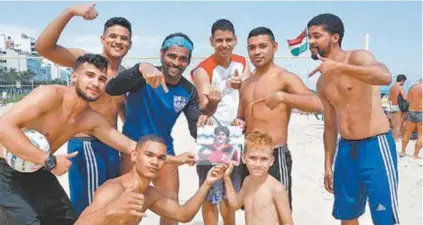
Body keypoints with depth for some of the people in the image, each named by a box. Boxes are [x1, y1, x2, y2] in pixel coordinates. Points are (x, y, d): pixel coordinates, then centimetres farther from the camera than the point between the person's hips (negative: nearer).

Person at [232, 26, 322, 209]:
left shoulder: (285, 78, -8)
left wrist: (282, 96, -33)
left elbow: (316, 104, -22)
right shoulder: (246, 84, 14)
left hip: (275, 156, -7)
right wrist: (238, 123, 2)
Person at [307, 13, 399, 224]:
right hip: (346, 149, 7)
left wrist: (339, 67, -36)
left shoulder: (357, 57, -9)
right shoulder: (322, 82, 10)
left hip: (375, 146, -6)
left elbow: (385, 76, -32)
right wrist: (328, 166, 13)